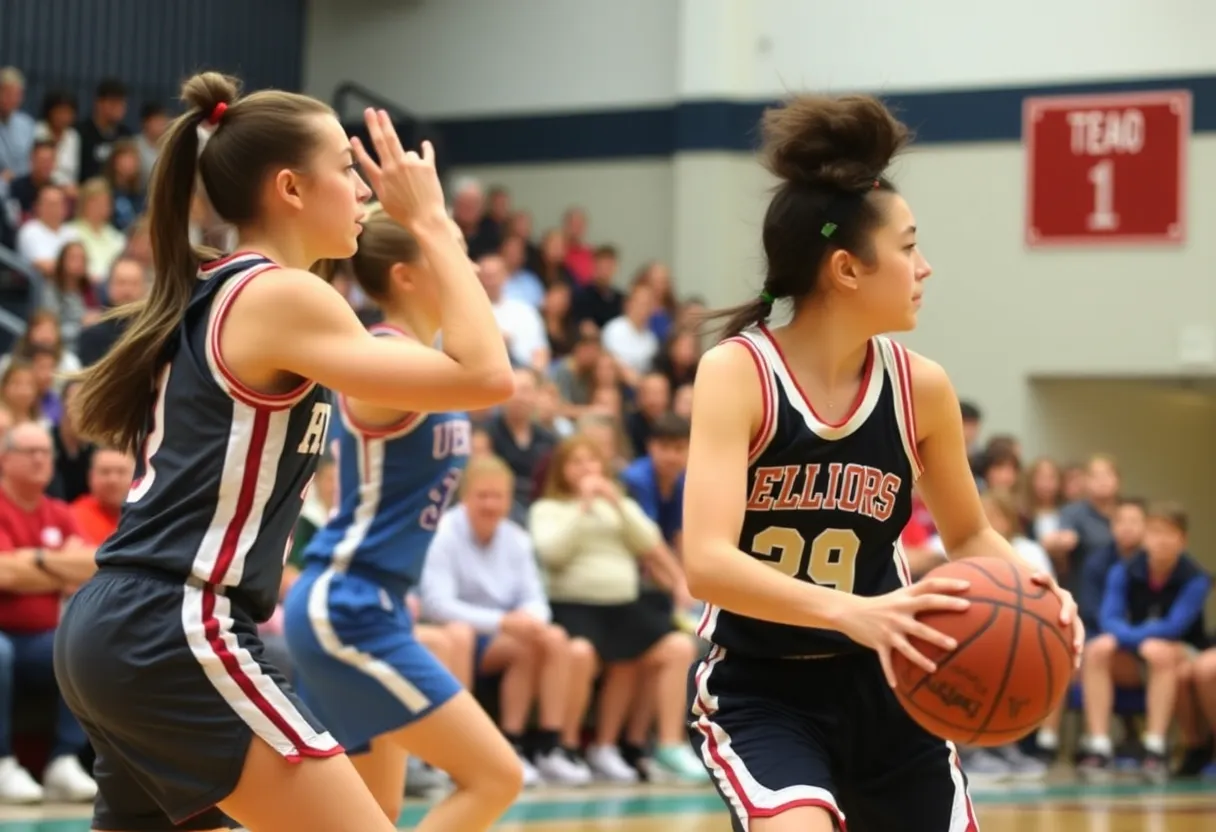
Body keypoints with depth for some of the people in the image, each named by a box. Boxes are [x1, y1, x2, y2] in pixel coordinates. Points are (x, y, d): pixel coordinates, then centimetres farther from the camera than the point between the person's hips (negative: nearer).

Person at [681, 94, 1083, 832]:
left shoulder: (920, 388, -5)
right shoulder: (737, 374, -18)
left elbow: (969, 534, 12)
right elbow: (707, 563, -30)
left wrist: (1033, 589, -10)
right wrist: (851, 612, -44)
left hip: (879, 685, 5)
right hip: (760, 689, -5)